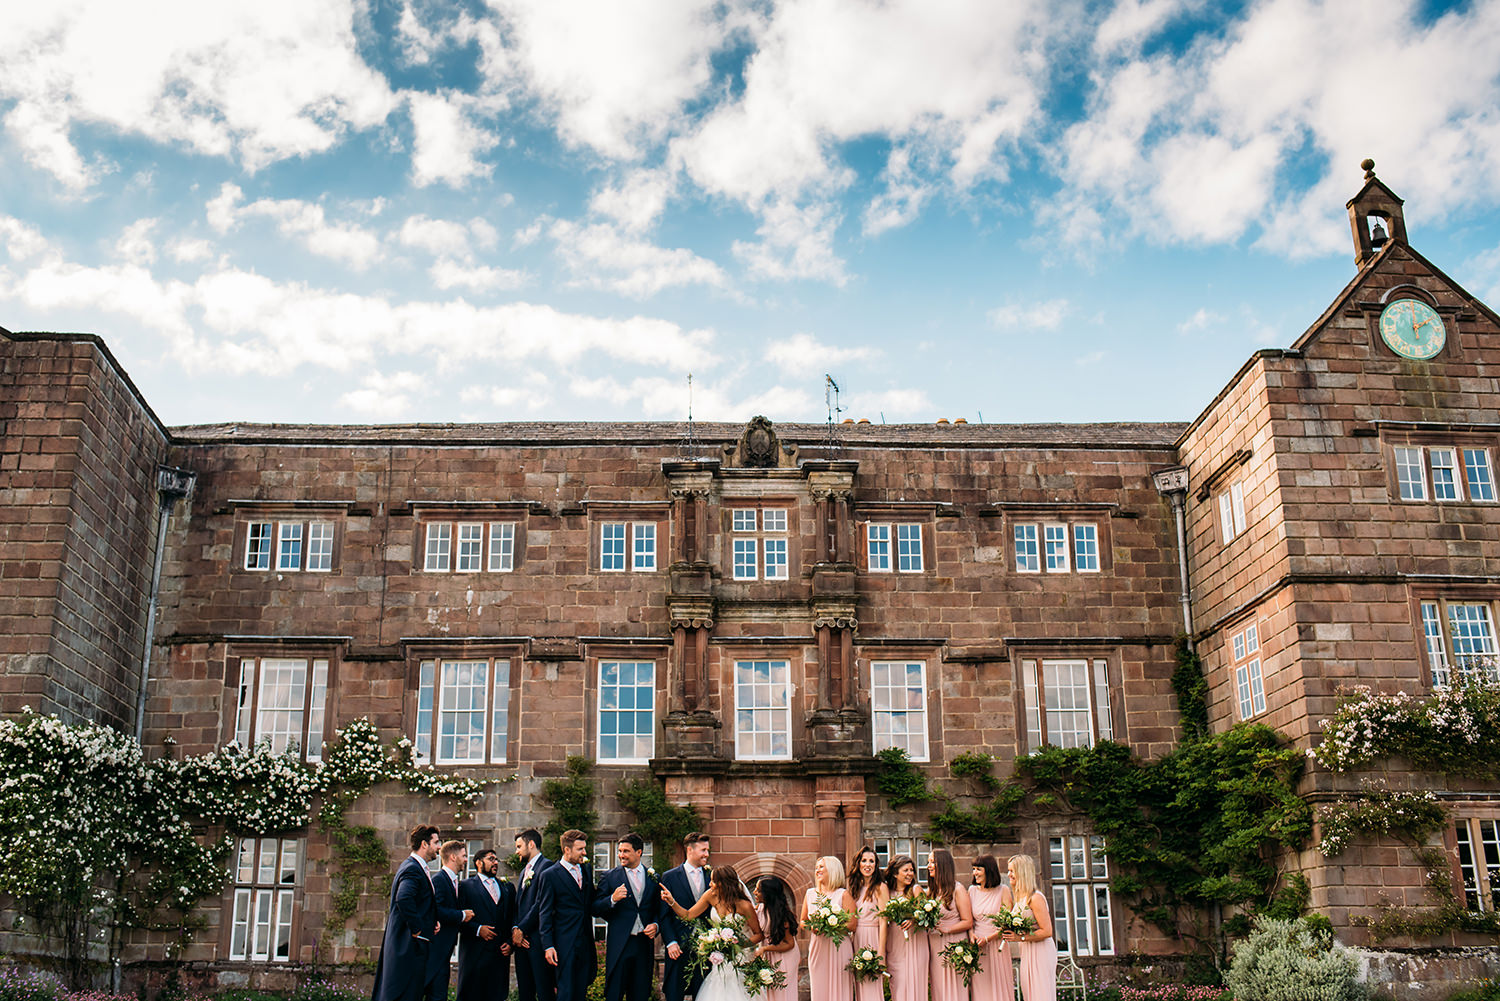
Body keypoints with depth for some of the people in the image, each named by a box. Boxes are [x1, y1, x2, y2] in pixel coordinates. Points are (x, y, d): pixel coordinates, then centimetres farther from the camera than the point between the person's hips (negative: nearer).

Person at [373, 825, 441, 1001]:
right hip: (412, 945, -10)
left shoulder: (415, 867, 18)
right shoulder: (412, 869, -14)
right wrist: (418, 930, -23)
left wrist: (433, 921, 6)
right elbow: (403, 899, -32)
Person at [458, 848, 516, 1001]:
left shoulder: (508, 888, 18)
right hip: (474, 953, -4)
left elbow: (513, 919, 17)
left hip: (501, 954, 4)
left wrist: (510, 942, 3)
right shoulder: (466, 886, 5)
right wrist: (477, 929, -14)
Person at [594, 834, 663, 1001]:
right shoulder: (610, 876, 2)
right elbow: (596, 909, -1)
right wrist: (612, 899, -19)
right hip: (618, 943, -2)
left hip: (644, 942, 2)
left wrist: (655, 924, -3)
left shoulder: (653, 877, 9)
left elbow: (659, 909, 16)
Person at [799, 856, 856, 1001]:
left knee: (838, 989, -4)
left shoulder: (843, 895, -2)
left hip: (838, 947, -4)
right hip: (817, 947, 4)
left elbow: (852, 924, -7)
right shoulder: (810, 894, 12)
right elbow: (802, 921, 19)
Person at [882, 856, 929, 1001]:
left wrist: (913, 920, -28)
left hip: (914, 940, -2)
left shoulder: (916, 889, 1)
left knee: (914, 982, -5)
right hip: (894, 943, 2)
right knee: (897, 983, 2)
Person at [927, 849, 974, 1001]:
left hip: (953, 947, -6)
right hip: (935, 949, 6)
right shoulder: (932, 891, 12)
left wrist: (945, 929, -18)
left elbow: (968, 922, -10)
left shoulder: (958, 890, -7)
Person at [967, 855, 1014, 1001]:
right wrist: (971, 934, -7)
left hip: (997, 944, -3)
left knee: (999, 988, 1)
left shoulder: (1003, 890, -3)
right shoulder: (972, 891, 8)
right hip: (978, 946, 3)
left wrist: (988, 939, -13)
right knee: (980, 989, 3)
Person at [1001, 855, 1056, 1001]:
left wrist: (1021, 938, -22)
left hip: (1040, 951, -9)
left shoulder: (1035, 898, -16)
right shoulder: (1020, 897, 12)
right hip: (1027, 952, 9)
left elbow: (1047, 931, -20)